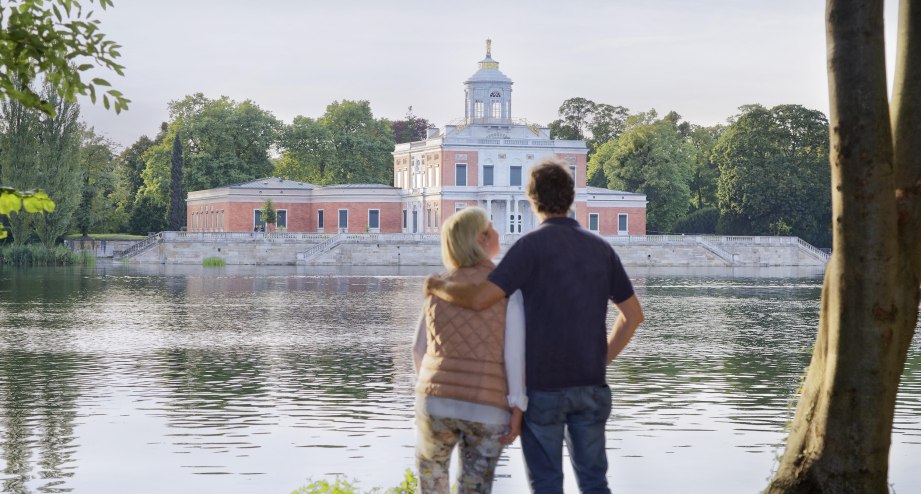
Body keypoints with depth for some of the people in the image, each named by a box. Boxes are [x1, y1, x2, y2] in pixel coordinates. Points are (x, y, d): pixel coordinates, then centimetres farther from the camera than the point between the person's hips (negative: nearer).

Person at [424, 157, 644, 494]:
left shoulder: (532, 245, -10)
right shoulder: (600, 248, 7)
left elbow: (480, 298, -18)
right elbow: (633, 314, 12)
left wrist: (438, 287, -1)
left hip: (543, 386, -4)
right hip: (590, 386, 4)